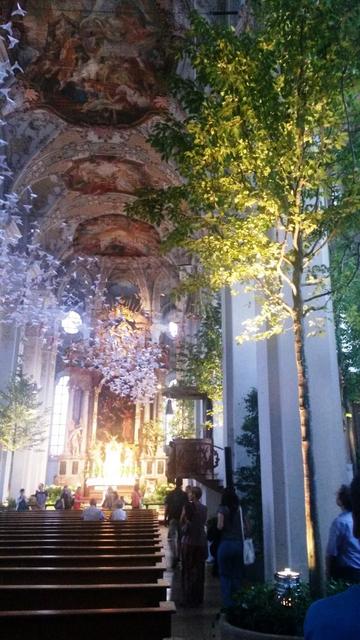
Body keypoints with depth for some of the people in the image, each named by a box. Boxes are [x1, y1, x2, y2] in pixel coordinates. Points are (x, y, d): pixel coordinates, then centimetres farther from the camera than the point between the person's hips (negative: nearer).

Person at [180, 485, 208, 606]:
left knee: (188, 571, 5)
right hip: (201, 542, 5)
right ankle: (198, 598, 22)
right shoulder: (204, 508, 4)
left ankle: (189, 600, 9)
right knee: (199, 571, 14)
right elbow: (203, 523, 12)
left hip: (189, 542, -5)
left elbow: (182, 521, -6)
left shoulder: (188, 505, -13)